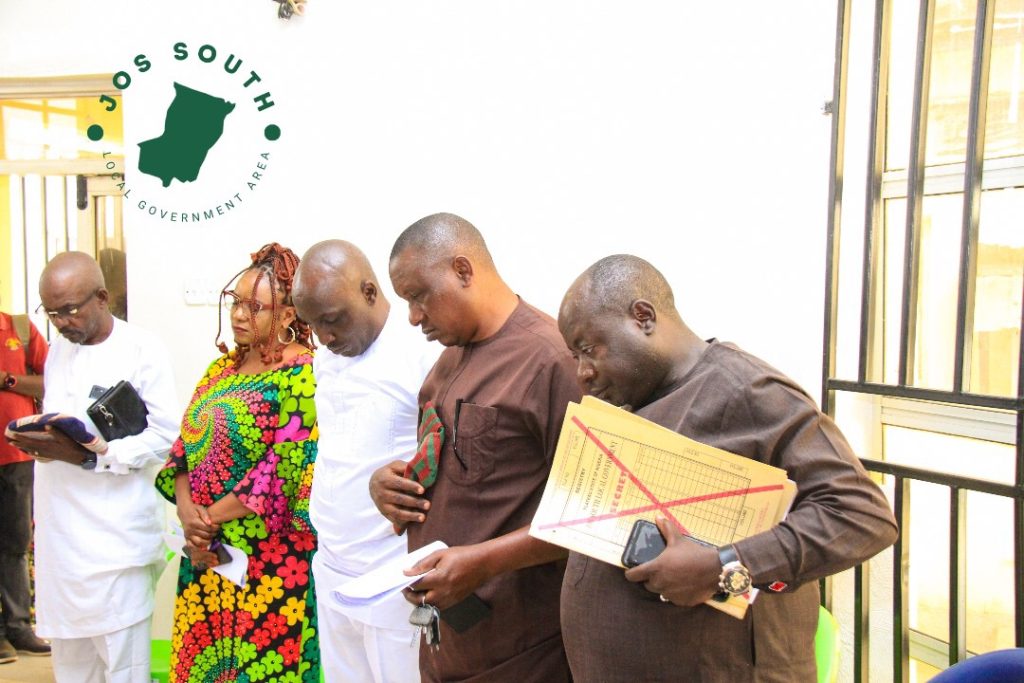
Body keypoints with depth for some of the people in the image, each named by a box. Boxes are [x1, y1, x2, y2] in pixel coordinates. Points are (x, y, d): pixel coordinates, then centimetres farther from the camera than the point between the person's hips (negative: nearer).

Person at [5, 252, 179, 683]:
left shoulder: (143, 350, -8)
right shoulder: (58, 349, 14)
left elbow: (164, 436, -13)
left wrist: (88, 457, -20)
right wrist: (36, 440, 3)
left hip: (115, 531, -6)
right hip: (60, 529, 6)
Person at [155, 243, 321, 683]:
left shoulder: (300, 374, -12)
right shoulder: (222, 369, 11)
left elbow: (285, 469, -18)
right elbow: (186, 447, 10)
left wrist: (210, 518, -11)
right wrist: (186, 509, -8)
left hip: (268, 557, -7)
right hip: (206, 551, 7)